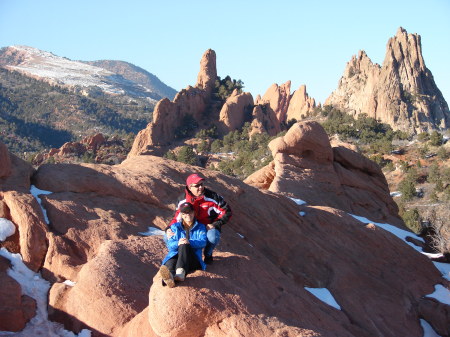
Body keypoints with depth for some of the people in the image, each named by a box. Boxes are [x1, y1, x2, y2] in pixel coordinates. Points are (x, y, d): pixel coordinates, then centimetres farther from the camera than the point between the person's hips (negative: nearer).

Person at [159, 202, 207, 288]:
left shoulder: (200, 227, 20)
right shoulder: (175, 227, 22)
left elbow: (203, 242, -1)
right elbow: (170, 244, 6)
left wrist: (190, 242, -23)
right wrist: (177, 243, -20)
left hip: (193, 259, -1)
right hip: (175, 255, 1)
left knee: (184, 246, -34)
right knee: (171, 262, -37)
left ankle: (181, 272, -61)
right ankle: (169, 278, -74)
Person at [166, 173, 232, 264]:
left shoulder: (212, 197, -14)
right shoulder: (182, 200, -4)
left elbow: (226, 212, -9)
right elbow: (177, 217, 8)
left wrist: (215, 224, -18)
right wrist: (169, 229, -10)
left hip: (209, 227, -3)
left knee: (212, 237, -40)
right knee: (170, 236, -17)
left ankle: (208, 254, -3)